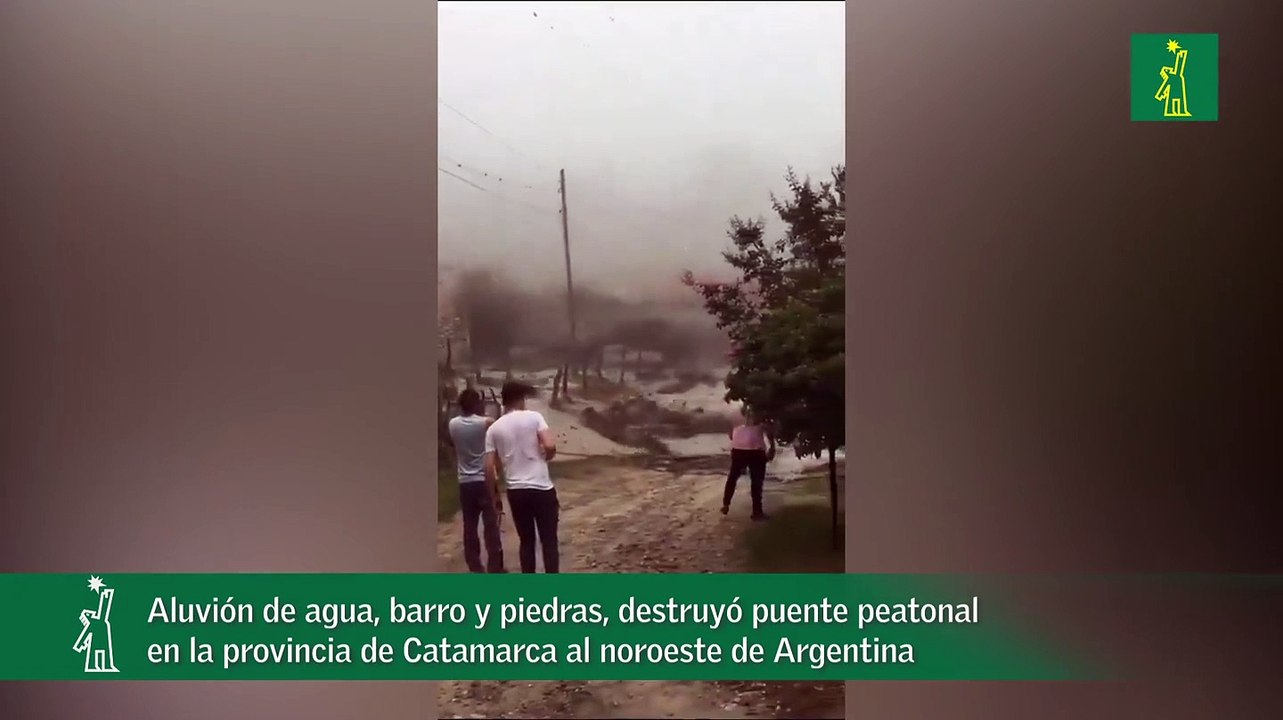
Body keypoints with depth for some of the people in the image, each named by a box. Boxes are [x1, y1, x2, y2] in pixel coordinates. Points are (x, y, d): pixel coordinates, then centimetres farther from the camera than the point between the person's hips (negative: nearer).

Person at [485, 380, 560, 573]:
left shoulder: (494, 429, 4)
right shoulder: (533, 417, -4)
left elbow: (489, 467, 2)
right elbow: (550, 446, -16)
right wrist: (544, 457, 7)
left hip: (516, 491, 3)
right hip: (542, 489, -3)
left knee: (526, 541, 15)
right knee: (549, 541, 5)